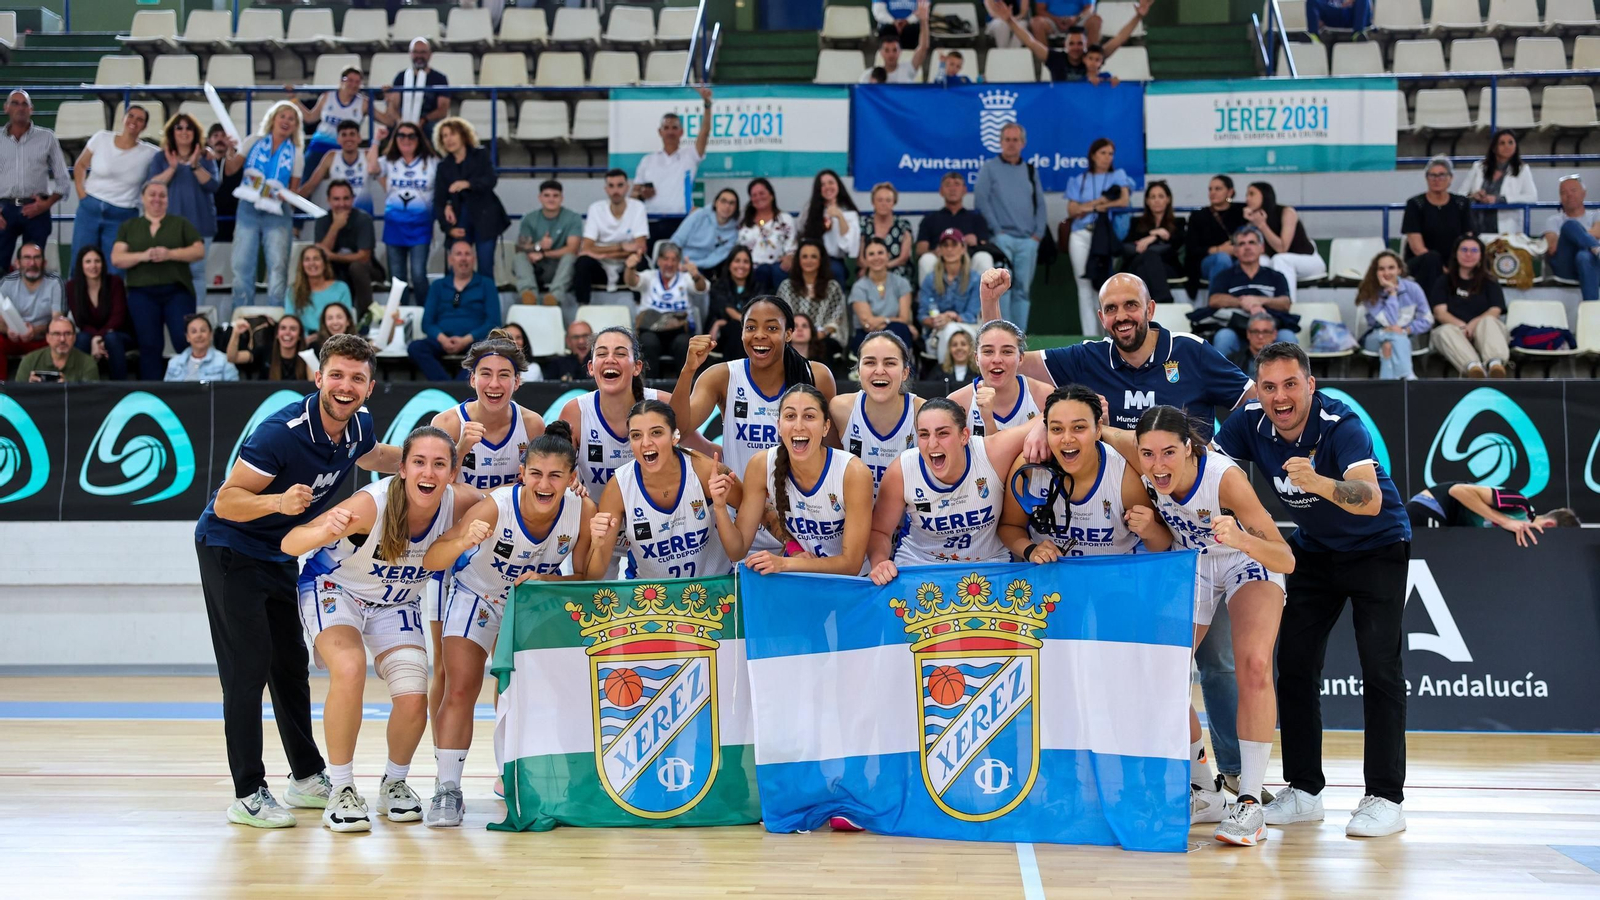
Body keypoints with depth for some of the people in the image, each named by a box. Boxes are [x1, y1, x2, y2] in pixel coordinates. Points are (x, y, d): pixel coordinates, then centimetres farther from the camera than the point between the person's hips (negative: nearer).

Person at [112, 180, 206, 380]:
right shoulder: (128, 227, 15)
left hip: (177, 292, -1)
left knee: (186, 342, -12)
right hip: (142, 294, 1)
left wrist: (170, 254, -12)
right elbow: (116, 259, 5)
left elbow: (199, 250, 3)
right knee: (149, 346, -1)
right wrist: (142, 256, -13)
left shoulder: (180, 223, 13)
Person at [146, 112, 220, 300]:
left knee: (196, 272, -2)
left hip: (199, 224, 1)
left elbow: (213, 185, -4)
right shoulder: (160, 158, 9)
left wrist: (195, 166, -19)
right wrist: (171, 168, -16)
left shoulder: (205, 158, 10)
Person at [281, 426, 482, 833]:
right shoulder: (372, 503, -34)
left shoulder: (459, 504, -22)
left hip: (396, 604, 4)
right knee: (349, 668, -32)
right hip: (333, 587, -4)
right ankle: (341, 791, -16)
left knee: (414, 702, -12)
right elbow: (289, 544, -36)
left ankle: (395, 783, 19)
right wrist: (326, 531, -59)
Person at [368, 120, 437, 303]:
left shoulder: (432, 163, 4)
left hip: (421, 225, -2)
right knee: (397, 277, 7)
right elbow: (371, 169, -15)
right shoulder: (388, 162, 6)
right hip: (394, 225, 2)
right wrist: (376, 142, -5)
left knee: (418, 274, -13)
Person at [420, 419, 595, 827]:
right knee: (460, 691, -13)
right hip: (477, 594, -3)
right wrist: (463, 542, -61)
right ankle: (447, 790, -3)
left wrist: (544, 581, -34)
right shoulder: (496, 506, -35)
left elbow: (582, 578, -14)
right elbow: (431, 561, -40)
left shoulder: (583, 511, -27)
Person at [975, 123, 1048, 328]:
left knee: (1022, 289, 3)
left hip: (1028, 240, 4)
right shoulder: (989, 168, 6)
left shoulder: (1030, 170, 18)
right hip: (1002, 238, -4)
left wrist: (1038, 233, 4)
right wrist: (997, 230, -9)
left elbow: (1040, 204, 17)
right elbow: (982, 201, -2)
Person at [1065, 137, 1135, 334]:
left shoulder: (1118, 176, 12)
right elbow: (1071, 210, 6)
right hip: (1082, 236, 2)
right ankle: (1089, 336, 0)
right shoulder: (1080, 180, 15)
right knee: (1085, 286, -1)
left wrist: (1089, 207, -3)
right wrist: (1098, 202, -6)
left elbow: (1124, 201, -5)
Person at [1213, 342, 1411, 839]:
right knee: (1294, 663, 0)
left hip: (1378, 547, -5)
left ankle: (1385, 797, -6)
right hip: (1315, 550, 5)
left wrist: (1320, 483, -63)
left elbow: (1371, 500, -45)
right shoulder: (1249, 423, -16)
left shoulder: (1341, 425, -31)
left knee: (1379, 667, -12)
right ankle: (1304, 791, 10)